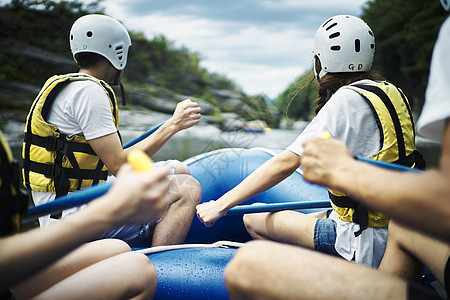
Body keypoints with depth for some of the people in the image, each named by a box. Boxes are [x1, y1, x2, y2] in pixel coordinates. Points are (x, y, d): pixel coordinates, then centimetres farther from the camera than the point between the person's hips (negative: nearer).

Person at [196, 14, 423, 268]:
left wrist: (222, 205, -19)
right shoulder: (392, 92, 6)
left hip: (365, 245, -9)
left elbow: (286, 163, -24)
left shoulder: (346, 100, -19)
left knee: (254, 220, 0)